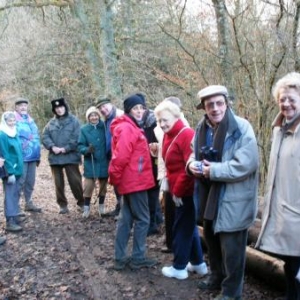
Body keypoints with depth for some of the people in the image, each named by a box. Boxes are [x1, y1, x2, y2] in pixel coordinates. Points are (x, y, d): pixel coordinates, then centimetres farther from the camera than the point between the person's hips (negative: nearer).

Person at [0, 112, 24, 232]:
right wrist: (10, 172, -21)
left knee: (15, 194, 15)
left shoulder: (14, 133, 12)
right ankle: (10, 222, -7)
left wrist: (17, 169, 15)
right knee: (10, 195, -8)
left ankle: (14, 216, 25)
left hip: (16, 169, 8)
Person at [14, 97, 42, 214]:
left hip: (32, 157, 7)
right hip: (21, 157, -7)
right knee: (20, 182, -7)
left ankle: (29, 203, 25)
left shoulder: (30, 120, 17)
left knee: (30, 182, 13)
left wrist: (38, 155, 19)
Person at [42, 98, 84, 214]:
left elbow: (76, 138, -11)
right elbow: (45, 137, 4)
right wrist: (52, 147, -12)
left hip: (70, 156, -4)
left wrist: (66, 148, -17)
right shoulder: (51, 123, 11)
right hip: (55, 157, 4)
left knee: (75, 181, -1)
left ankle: (81, 202, 17)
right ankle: (62, 204, 22)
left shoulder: (73, 121, -1)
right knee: (58, 183, 10)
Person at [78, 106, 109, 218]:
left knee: (103, 185, 13)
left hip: (104, 162, 1)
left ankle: (101, 207, 29)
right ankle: (86, 208, 13)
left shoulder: (104, 127, -3)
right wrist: (87, 150, -24)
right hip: (90, 163, -1)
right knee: (88, 186, -2)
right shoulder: (84, 129, -3)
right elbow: (80, 146, -4)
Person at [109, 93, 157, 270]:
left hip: (131, 181, 10)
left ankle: (120, 258, 19)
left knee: (126, 219, 12)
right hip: (135, 181, -10)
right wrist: (115, 177, -13)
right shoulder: (127, 129, -17)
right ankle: (138, 258, 10)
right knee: (142, 219, 0)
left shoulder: (132, 128, 16)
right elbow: (121, 157, -23)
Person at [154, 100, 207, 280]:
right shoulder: (169, 136, 9)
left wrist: (178, 191, -17)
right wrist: (173, 189, 8)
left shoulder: (186, 135, -20)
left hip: (186, 192, -9)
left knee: (182, 228, 2)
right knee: (189, 226, 18)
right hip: (180, 191, 9)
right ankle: (198, 263, 32)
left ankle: (179, 267, 16)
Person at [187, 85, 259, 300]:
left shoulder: (241, 128, -16)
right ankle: (217, 277, 43)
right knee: (212, 240, 22)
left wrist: (214, 170, -22)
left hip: (233, 199, -7)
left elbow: (247, 164, -24)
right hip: (209, 196, 7)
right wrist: (192, 164, -5)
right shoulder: (202, 128, 6)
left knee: (231, 247, 3)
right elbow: (195, 154, 19)